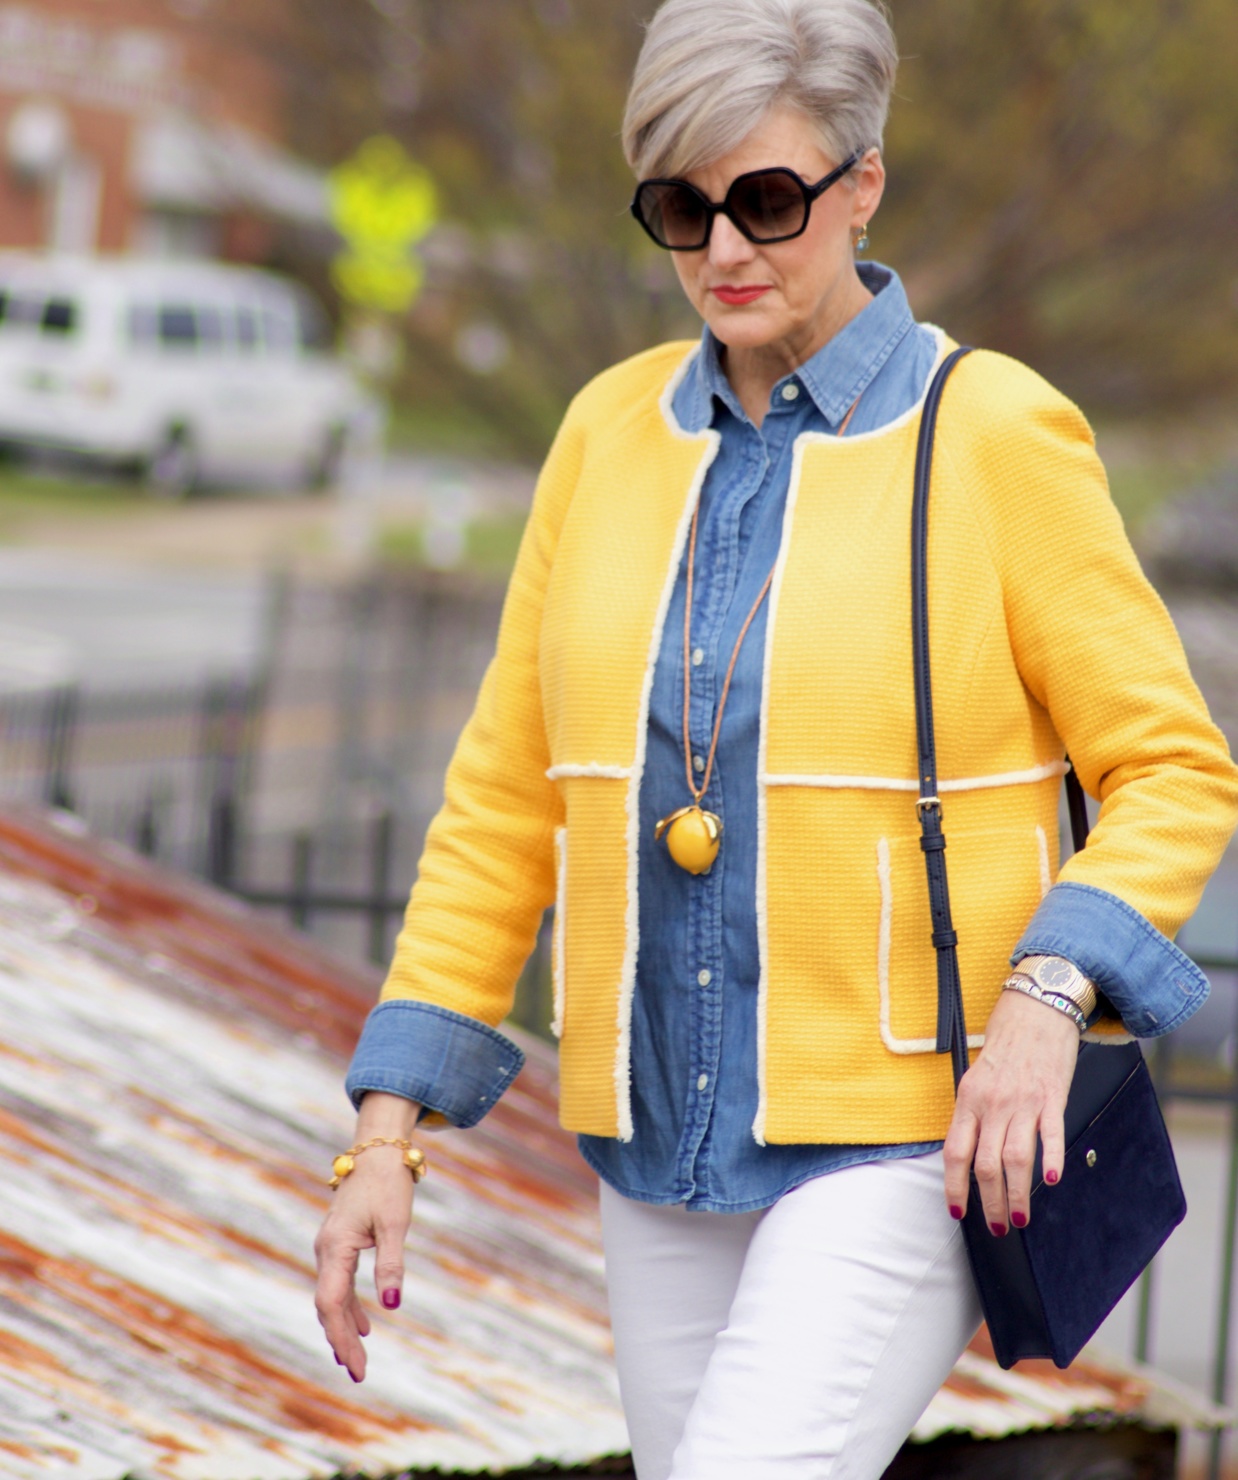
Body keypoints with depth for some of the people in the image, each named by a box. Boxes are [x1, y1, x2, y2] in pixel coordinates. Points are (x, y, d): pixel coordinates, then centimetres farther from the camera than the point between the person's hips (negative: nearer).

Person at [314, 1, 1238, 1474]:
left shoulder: (998, 437, -7)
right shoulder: (610, 431, 6)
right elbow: (506, 799, 10)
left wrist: (1046, 999, -21)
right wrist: (387, 1131, 5)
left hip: (907, 1135, -5)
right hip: (666, 1136, 5)